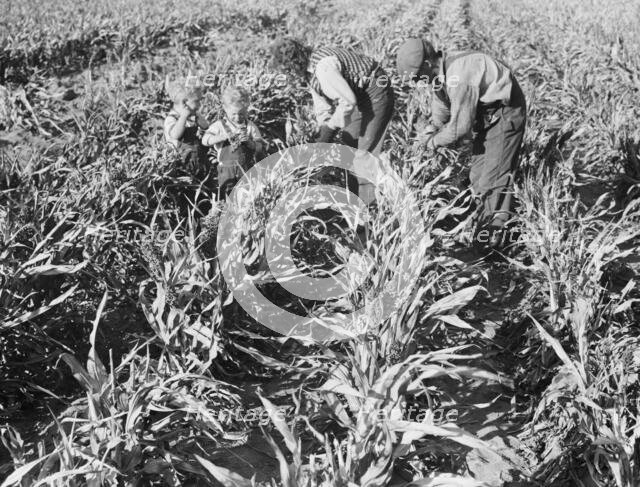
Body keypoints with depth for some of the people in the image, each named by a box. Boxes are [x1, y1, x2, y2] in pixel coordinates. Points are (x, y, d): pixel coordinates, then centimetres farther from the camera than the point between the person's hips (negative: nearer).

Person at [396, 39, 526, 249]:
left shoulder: (460, 78, -34)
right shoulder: (439, 71, -5)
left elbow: (460, 127, -30)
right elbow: (441, 109, 9)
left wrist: (433, 142, -17)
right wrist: (431, 130, -8)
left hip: (506, 112, -10)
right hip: (486, 113, 10)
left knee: (494, 173, -11)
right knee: (477, 172, 14)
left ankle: (497, 227, -3)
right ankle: (486, 217, 27)